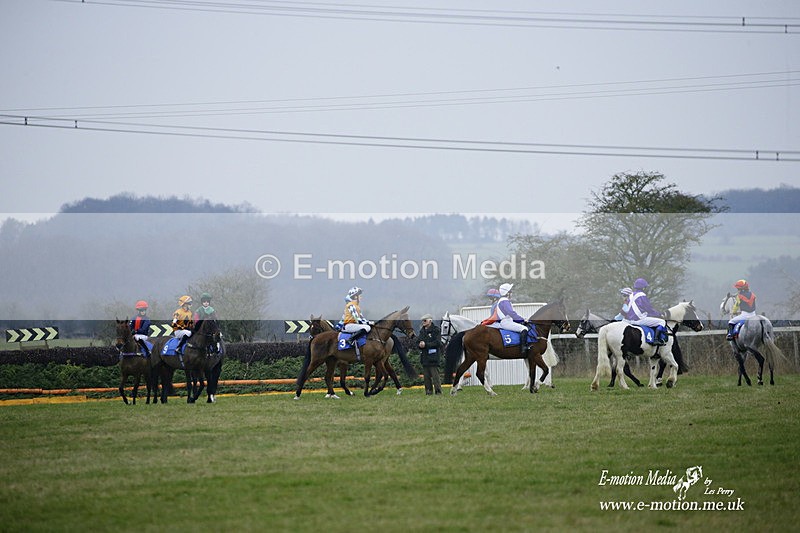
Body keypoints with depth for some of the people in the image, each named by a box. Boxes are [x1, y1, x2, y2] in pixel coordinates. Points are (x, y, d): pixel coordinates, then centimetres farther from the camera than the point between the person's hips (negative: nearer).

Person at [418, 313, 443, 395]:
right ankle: (428, 391, 13)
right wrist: (420, 345, -5)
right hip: (424, 357, 7)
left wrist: (426, 344, -17)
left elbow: (437, 343, -13)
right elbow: (418, 341, 20)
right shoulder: (422, 331, 17)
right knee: (426, 376, 8)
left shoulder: (436, 330, -4)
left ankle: (438, 391, -5)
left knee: (435, 375, -8)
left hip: (433, 356, -7)